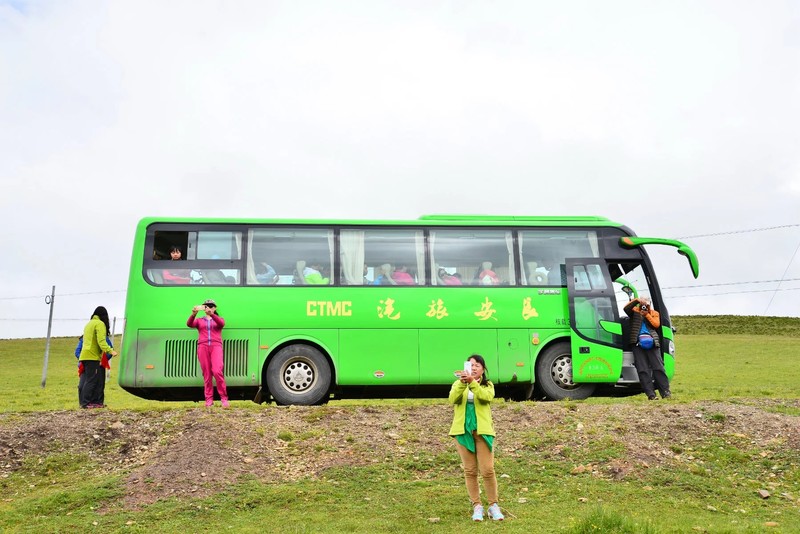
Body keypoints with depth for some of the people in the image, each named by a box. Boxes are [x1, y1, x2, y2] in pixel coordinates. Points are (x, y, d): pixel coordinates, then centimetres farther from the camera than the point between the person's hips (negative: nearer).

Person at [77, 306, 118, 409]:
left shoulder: (88, 324, 23)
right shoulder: (100, 324, -5)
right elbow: (101, 341, -17)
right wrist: (110, 351, -23)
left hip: (84, 356, 9)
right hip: (93, 357, -9)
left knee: (85, 380, 9)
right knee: (91, 380, -8)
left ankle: (83, 402, 11)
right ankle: (86, 403, -9)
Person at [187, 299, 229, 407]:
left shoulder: (219, 319, 18)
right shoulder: (199, 320, 19)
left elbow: (221, 323, -7)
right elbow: (189, 324, -3)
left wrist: (211, 314, -22)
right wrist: (194, 314, -23)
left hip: (216, 347, -1)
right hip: (203, 347, 1)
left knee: (217, 371, -19)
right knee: (207, 374, -3)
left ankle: (224, 398, -12)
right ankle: (209, 399, 1)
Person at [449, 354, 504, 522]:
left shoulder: (488, 385, 7)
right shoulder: (458, 384, 10)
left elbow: (486, 396, -17)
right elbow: (452, 399, -11)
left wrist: (472, 382, -31)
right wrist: (463, 383, -27)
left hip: (482, 431, -1)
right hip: (463, 431, 1)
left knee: (487, 470, -5)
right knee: (470, 471, 5)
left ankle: (493, 505, 9)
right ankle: (477, 506, 13)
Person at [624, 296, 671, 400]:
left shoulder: (654, 313, 17)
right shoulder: (635, 311, 12)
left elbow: (657, 324, 0)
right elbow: (626, 308, -7)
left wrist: (647, 315, -8)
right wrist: (636, 300, -17)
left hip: (652, 343, 1)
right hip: (638, 344, -1)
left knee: (658, 368, -3)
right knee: (643, 370, -5)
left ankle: (665, 392, 1)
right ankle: (651, 394, -3)